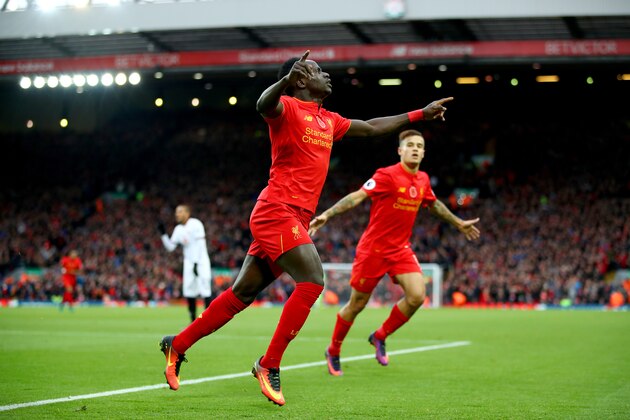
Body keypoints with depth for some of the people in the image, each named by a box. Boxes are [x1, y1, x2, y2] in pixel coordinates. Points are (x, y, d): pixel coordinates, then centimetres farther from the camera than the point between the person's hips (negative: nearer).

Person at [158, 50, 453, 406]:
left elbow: (372, 127, 33)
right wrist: (286, 80, -50)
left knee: (242, 294, 9)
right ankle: (269, 365, -12)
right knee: (312, 282, -19)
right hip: (278, 212, -9)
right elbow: (264, 105, -29)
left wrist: (420, 114, 36)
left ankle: (177, 345, 19)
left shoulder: (328, 121, 20)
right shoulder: (288, 108, -5)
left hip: (295, 220, 9)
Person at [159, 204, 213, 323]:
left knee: (205, 291, -11)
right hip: (189, 263, 6)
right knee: (189, 291, 3)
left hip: (201, 261, -6)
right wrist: (163, 234, -4)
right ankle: (193, 321, 12)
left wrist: (196, 263, -20)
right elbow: (170, 247, 9)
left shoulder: (195, 224, -12)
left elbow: (200, 245, -16)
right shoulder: (178, 229, 7)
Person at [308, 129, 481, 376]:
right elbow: (357, 197, -22)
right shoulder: (387, 175, -15)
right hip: (373, 249, -5)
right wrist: (327, 215, -33)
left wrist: (459, 224, 35)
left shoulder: (423, 180, 5)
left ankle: (380, 337, 10)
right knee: (357, 304, 2)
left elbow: (434, 204, 24)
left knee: (417, 296, -14)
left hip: (401, 249, 6)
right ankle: (333, 352, 25)